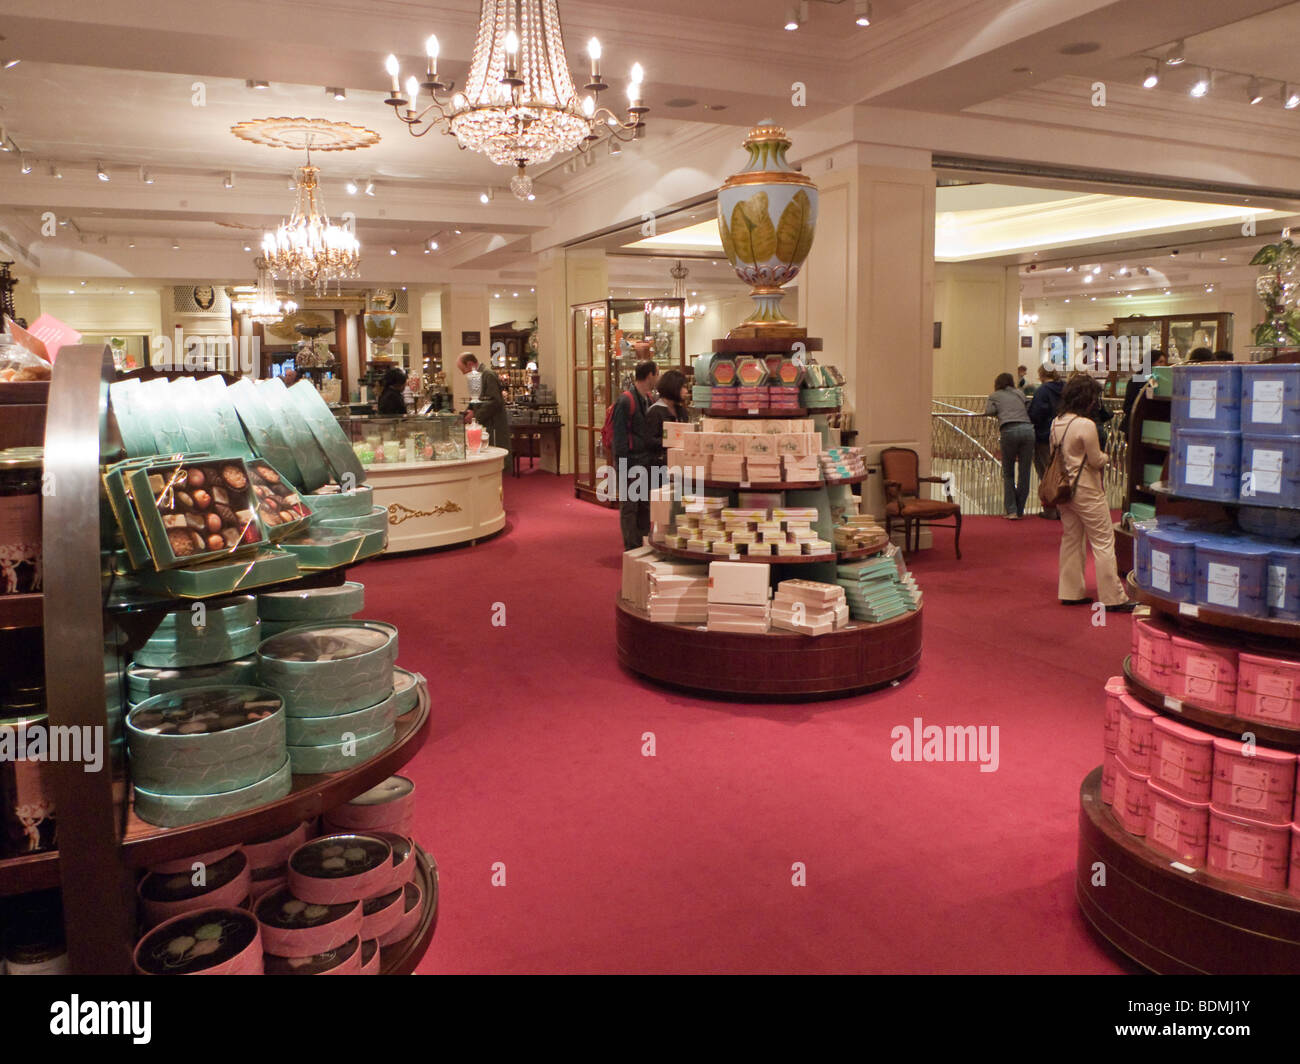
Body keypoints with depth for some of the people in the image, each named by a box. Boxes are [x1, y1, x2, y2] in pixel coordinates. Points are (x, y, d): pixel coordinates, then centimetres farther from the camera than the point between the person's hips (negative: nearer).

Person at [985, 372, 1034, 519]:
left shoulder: (995, 396, 19)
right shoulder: (1020, 393, 27)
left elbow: (989, 411, 4)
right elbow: (1030, 409, 17)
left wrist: (1000, 412, 24)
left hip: (1009, 431, -2)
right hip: (1028, 429, 2)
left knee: (1008, 474, 8)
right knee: (1024, 473, 8)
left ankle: (1011, 510, 3)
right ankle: (1020, 510, 12)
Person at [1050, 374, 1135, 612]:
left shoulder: (1056, 423, 5)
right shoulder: (1086, 425, -19)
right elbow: (1096, 461, -12)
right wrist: (1106, 458, 7)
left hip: (1064, 487, 8)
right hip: (1086, 490, -8)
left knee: (1071, 539, 14)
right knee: (1103, 542, -1)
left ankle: (1071, 592, 20)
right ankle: (1113, 598, 2)